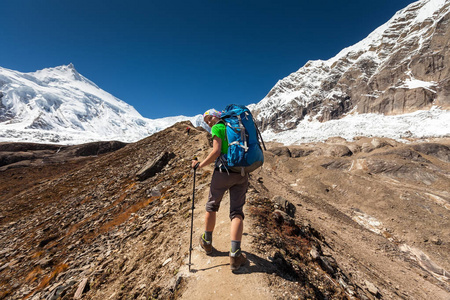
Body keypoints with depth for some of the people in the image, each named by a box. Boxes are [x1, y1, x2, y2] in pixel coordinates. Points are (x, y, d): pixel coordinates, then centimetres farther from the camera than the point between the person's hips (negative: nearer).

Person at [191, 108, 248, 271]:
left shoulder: (217, 128, -1)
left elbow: (216, 152, -14)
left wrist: (200, 165, -4)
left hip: (223, 172, -5)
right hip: (242, 174, 5)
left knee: (211, 207, 16)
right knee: (237, 212, 6)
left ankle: (207, 242, 32)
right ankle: (235, 256, -1)